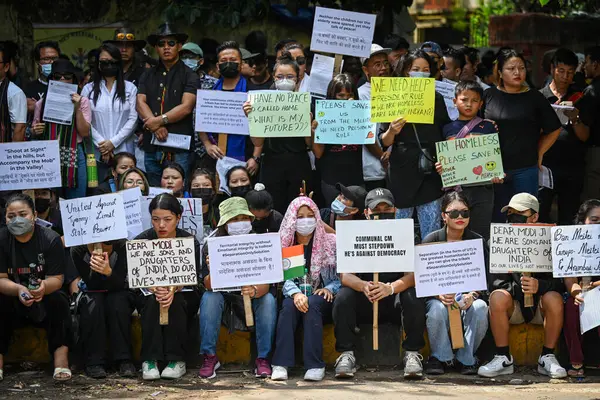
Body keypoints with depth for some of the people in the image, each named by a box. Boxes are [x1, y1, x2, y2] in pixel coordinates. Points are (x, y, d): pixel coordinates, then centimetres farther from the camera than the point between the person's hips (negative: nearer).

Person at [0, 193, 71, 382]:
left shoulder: (51, 239, -12)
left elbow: (56, 279, -16)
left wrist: (44, 287, -41)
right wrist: (19, 290, -36)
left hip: (44, 298, -1)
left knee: (58, 301, -32)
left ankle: (61, 359, -34)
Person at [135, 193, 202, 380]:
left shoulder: (190, 241, -10)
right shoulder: (141, 241, -9)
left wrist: (173, 289, -39)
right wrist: (156, 289, -38)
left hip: (183, 296, -1)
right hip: (150, 293, 1)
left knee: (175, 302, -33)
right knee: (152, 301, -33)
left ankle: (177, 360, -26)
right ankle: (149, 361, -30)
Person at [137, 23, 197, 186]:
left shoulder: (189, 76, 2)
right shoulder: (148, 75, 16)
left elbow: (186, 107, -9)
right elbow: (140, 103, 3)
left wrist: (160, 120, -14)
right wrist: (156, 127, -13)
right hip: (152, 148, 4)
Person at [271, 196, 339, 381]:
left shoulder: (330, 242, 6)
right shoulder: (283, 244, 8)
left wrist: (330, 289, -17)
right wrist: (295, 293, -23)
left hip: (322, 299, -1)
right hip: (294, 296, 1)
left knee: (312, 304, -34)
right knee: (289, 305, -33)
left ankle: (315, 365, -39)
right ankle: (281, 364, -40)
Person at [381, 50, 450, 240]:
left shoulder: (437, 99, 11)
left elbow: (446, 135, 18)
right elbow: (384, 142, 0)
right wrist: (392, 131, -21)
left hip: (431, 172, 3)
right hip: (404, 172, -3)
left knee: (432, 232, 1)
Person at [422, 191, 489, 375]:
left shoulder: (478, 242, 4)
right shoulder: (431, 241, 0)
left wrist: (472, 296, -25)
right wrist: (439, 295, -27)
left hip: (468, 296, 1)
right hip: (439, 298, -1)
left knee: (479, 309, -32)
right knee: (437, 310, -36)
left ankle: (467, 358, -12)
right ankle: (440, 357, -12)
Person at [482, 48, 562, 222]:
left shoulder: (534, 97, 3)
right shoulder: (488, 96, 5)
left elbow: (554, 129, 11)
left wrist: (539, 153, 7)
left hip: (525, 170, -1)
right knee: (496, 220, 4)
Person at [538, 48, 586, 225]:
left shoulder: (578, 97, 9)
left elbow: (584, 137, 4)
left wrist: (574, 119, -15)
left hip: (573, 166, 2)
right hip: (546, 165, -2)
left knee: (569, 219, 5)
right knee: (540, 218, -4)